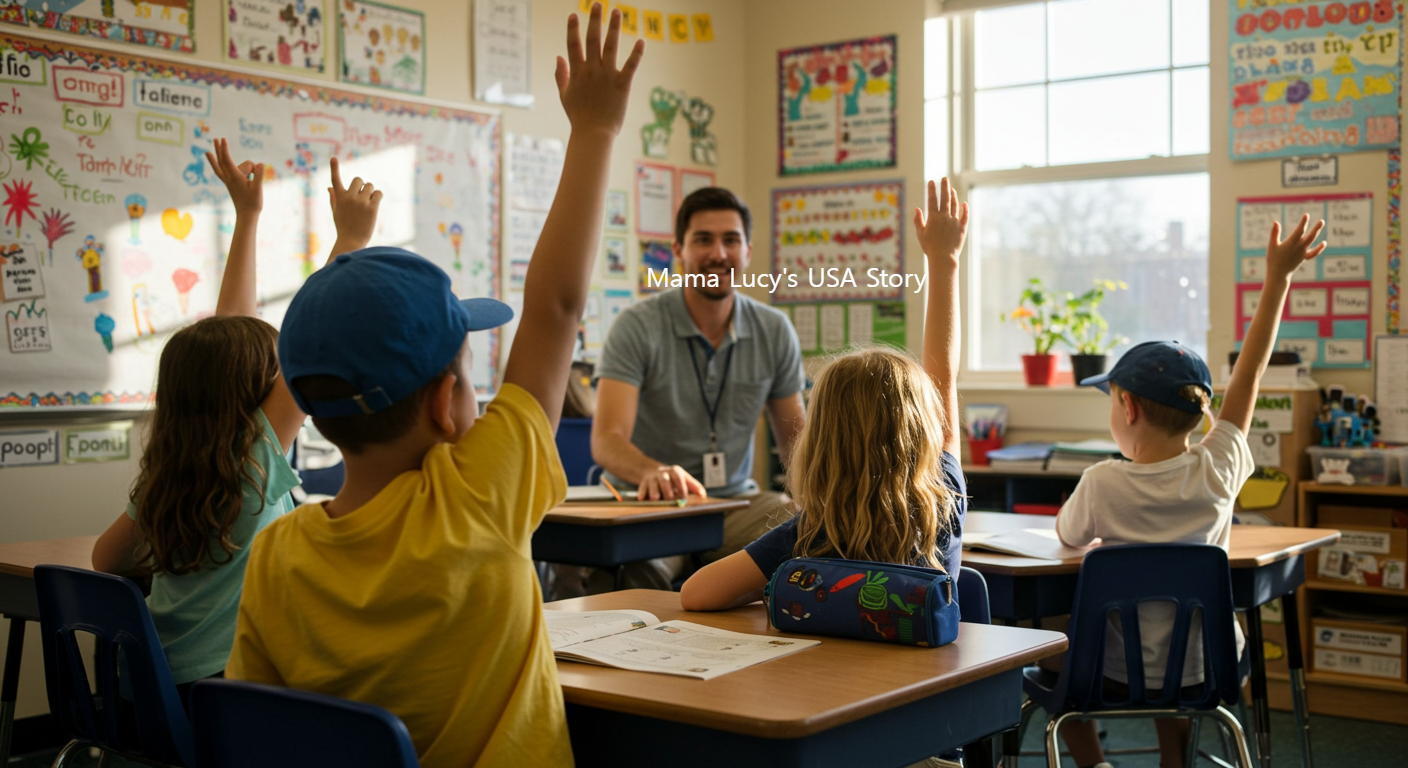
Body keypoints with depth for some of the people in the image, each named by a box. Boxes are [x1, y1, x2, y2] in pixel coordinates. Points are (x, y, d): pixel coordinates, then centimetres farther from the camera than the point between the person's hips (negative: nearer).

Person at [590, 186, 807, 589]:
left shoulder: (775, 331, 4)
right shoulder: (638, 327, -10)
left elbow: (795, 435, 12)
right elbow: (607, 440, -21)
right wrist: (653, 472, -45)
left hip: (737, 501, 4)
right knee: (639, 569, -38)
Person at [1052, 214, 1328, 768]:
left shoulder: (1102, 484, -21)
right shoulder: (1217, 471, -14)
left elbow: (1068, 535, 1)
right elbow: (1249, 371, -4)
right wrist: (1278, 276, 2)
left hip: (1120, 673, -3)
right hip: (1205, 669, 3)